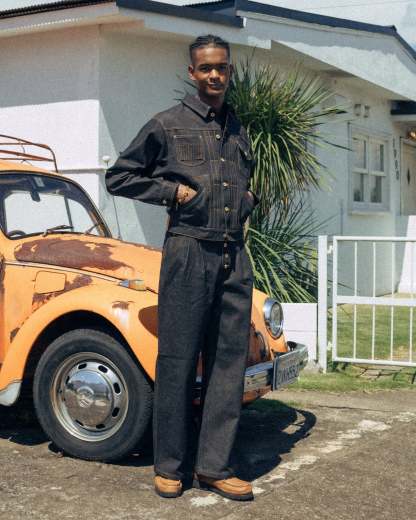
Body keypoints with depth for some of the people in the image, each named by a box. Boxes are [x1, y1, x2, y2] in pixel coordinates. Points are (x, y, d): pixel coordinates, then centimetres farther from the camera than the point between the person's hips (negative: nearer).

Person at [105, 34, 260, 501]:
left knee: (229, 360, 3)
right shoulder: (168, 124, 3)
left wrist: (250, 199, 13)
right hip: (189, 250, -5)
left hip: (235, 256, 5)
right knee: (177, 360, -1)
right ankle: (171, 466, 11)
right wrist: (171, 190, -6)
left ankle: (213, 466, 11)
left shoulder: (239, 131, 18)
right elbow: (118, 177, 5)